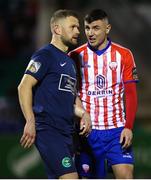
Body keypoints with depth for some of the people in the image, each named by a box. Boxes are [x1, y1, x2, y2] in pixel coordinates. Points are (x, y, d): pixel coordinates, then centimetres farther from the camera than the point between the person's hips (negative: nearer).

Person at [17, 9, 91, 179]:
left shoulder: (69, 61, 22)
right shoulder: (45, 55, -5)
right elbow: (24, 87, -14)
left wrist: (83, 114, 7)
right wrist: (30, 122, -23)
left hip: (66, 132, 9)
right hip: (48, 131, -9)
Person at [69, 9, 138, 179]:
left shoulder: (123, 55, 2)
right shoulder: (75, 56, 3)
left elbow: (131, 94, 2)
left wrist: (128, 127, -8)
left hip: (117, 129, 0)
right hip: (87, 129, 1)